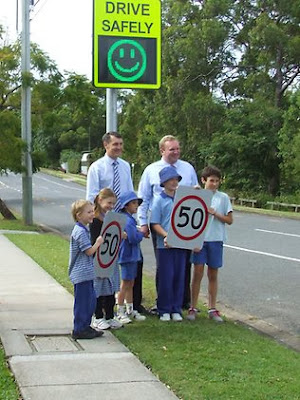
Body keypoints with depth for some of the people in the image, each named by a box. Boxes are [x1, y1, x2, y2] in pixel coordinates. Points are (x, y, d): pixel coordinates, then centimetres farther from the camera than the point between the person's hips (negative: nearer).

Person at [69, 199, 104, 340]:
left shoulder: (83, 230, 16)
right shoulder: (80, 232, -18)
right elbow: (89, 251, -19)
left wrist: (97, 243, 12)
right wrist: (98, 242, -6)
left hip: (86, 273, 10)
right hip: (81, 274, -10)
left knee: (91, 300, 15)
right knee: (82, 301, -3)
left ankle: (86, 327, 25)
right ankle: (79, 330, 5)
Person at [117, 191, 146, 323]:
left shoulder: (130, 219, 12)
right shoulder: (127, 221, -20)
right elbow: (133, 238, -26)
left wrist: (140, 233, 0)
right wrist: (142, 232, -11)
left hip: (133, 255, 10)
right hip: (127, 255, -10)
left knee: (130, 284, 17)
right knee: (125, 284, 0)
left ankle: (130, 310, 26)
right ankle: (120, 312, 9)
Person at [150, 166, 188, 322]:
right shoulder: (159, 200, -2)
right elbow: (155, 223, -6)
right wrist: (166, 235, -19)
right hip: (165, 245, -4)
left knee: (179, 277, 7)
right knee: (166, 278, 0)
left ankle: (176, 309, 17)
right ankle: (164, 310, 11)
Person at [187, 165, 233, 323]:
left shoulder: (223, 197, 3)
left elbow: (229, 220, 3)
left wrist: (215, 213, -12)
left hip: (216, 240, 1)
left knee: (213, 275, 9)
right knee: (198, 273, -2)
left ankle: (212, 309, 18)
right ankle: (193, 308, 7)